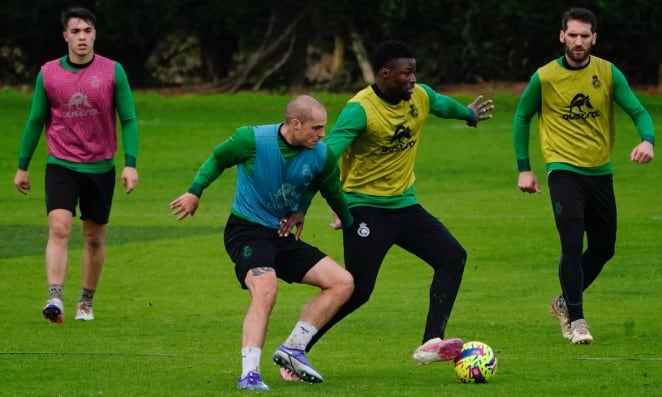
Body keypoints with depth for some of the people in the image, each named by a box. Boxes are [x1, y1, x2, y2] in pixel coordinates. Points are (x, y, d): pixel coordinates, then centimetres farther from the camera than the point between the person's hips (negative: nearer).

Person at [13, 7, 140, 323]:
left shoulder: (113, 72, -3)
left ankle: (86, 302, 25)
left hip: (100, 167, 1)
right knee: (59, 228, -19)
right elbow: (35, 121, 9)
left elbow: (128, 119, 1)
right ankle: (55, 299, -27)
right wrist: (22, 166, 11)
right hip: (61, 165, -1)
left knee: (95, 238, 10)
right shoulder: (48, 74, 0)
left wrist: (130, 163, -8)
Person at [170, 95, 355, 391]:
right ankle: (249, 374, -35)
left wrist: (348, 222, 26)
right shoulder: (253, 140, -17)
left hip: (283, 236, 6)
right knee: (266, 289, -34)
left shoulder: (321, 156, -5)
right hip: (247, 230, -6)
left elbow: (332, 191, 15)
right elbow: (218, 159, 2)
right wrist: (195, 192, 3)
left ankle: (293, 349, -2)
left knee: (343, 283, -5)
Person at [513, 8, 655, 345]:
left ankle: (566, 302, 34)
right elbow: (522, 117, 7)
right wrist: (523, 168, 3)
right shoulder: (545, 77, -6)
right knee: (572, 244, -15)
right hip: (564, 171, -4)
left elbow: (637, 111, -6)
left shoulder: (608, 73, -2)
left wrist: (647, 139, -29)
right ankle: (575, 320, -6)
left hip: (600, 171, 4)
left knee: (603, 248, 12)